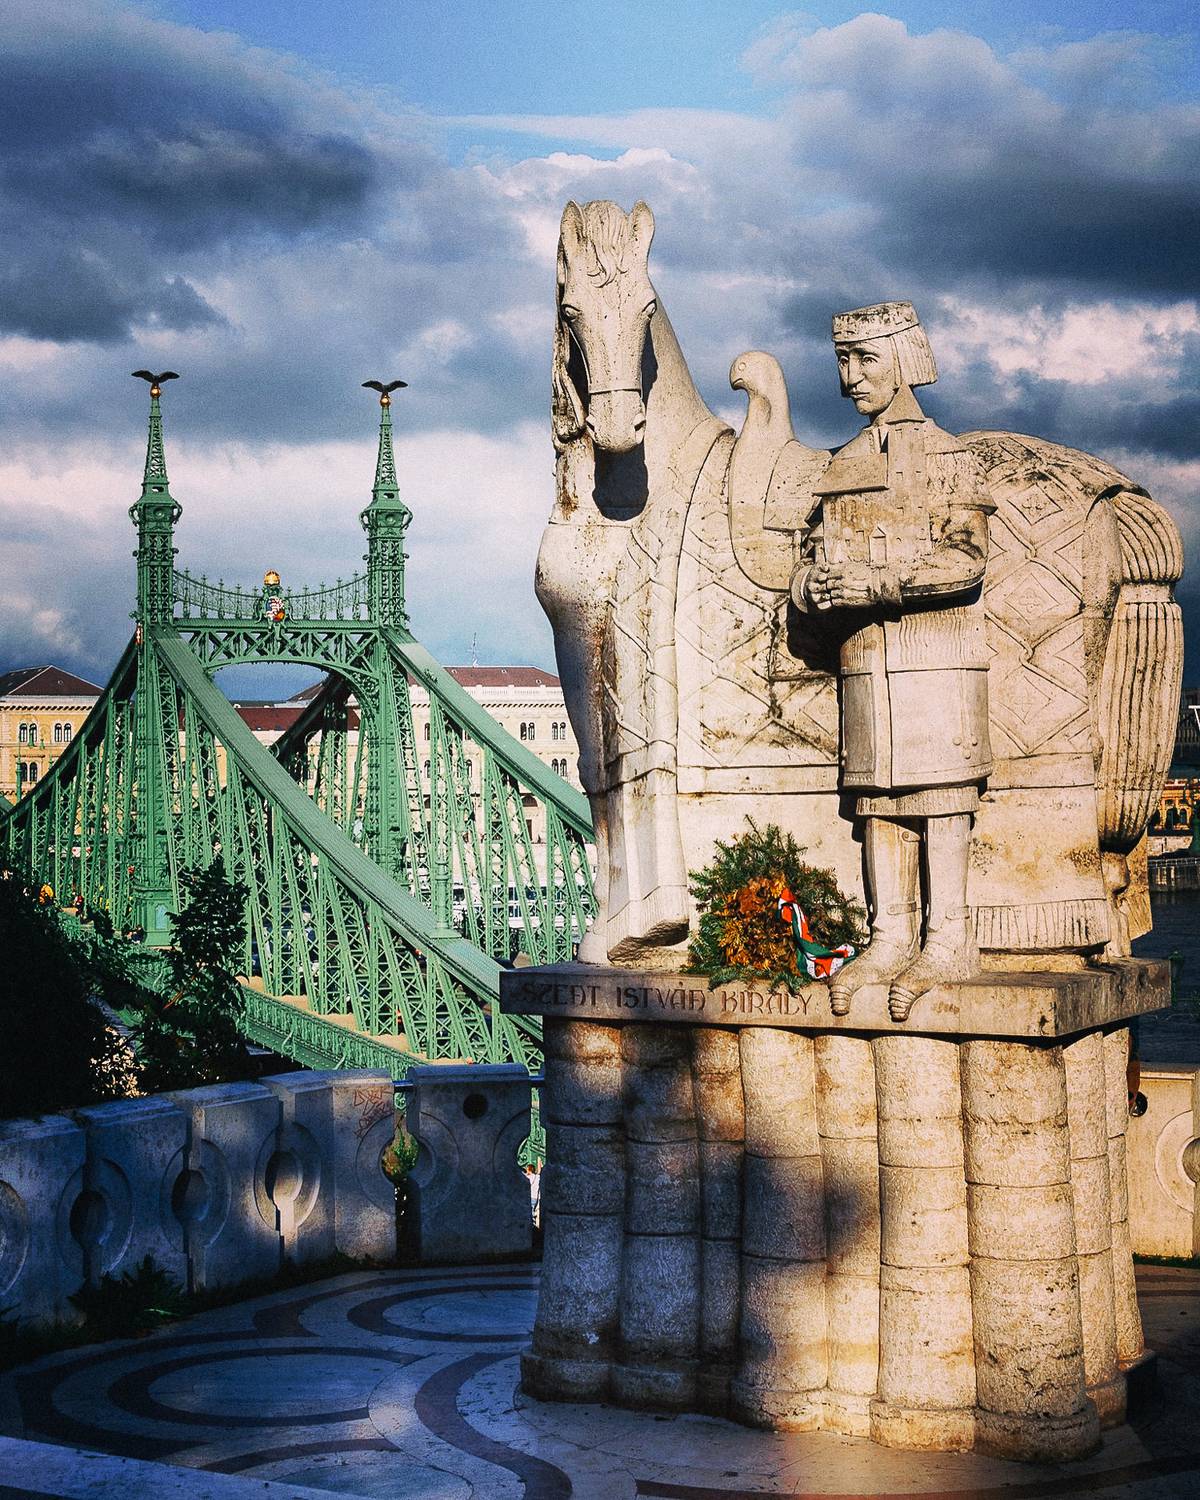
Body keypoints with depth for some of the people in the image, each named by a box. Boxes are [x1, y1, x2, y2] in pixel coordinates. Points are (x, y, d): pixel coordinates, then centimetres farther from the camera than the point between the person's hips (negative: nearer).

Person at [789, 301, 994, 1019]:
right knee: (879, 798, 4)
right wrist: (815, 589, -10)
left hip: (936, 654, -5)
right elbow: (815, 559, 15)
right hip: (865, 657, 5)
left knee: (939, 794, -6)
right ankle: (891, 941, 9)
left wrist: (871, 585, -20)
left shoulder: (949, 457, 0)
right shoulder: (843, 466, 17)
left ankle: (950, 941, -2)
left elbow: (966, 557, -12)